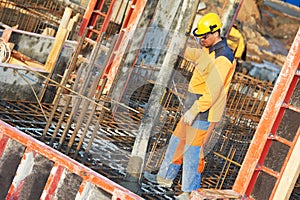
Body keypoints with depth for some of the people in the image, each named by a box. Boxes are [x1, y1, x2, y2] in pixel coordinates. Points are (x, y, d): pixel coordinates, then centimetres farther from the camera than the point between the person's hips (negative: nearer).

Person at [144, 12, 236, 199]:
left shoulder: (222, 58, -22)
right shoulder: (208, 49, 9)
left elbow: (213, 91, -26)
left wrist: (193, 111, -27)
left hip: (205, 111, -10)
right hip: (195, 105, 10)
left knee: (192, 150, -5)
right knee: (178, 140, 19)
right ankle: (166, 177, 33)